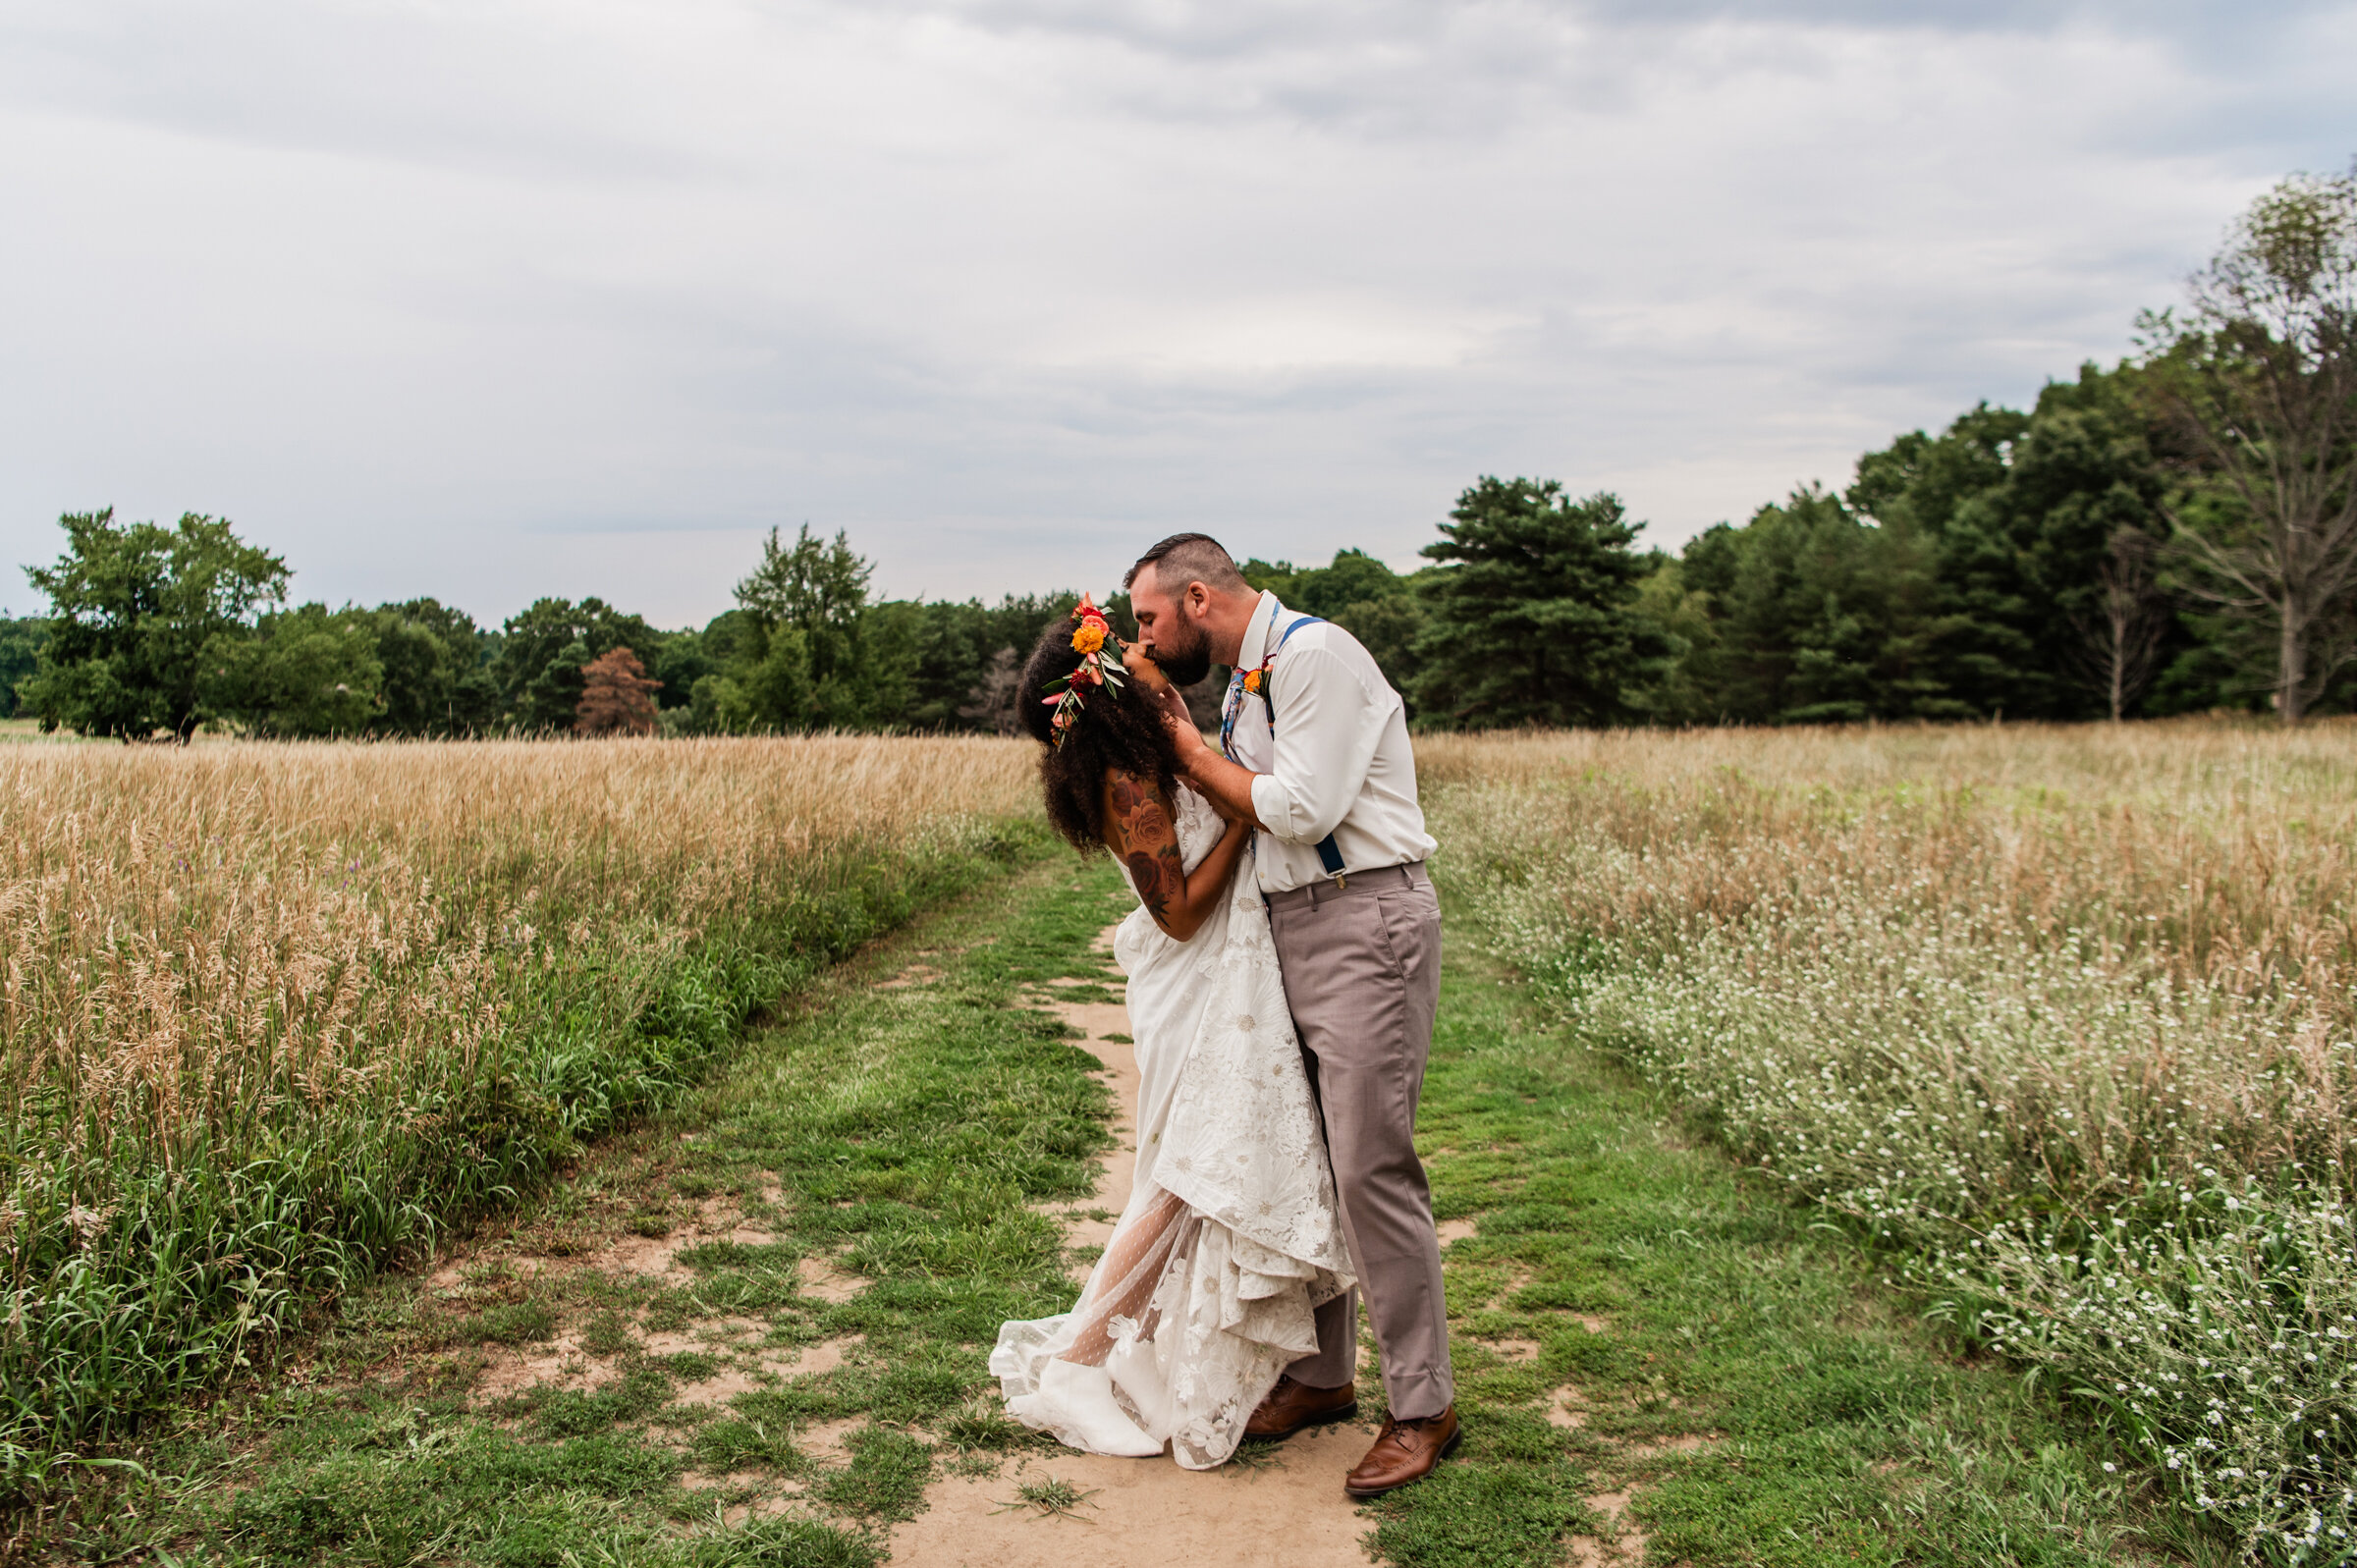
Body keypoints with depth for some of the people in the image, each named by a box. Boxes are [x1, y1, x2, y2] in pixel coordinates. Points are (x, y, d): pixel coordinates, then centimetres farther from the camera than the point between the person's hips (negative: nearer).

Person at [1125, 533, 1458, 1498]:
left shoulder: (1315, 655, -12)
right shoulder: (1245, 684, 17)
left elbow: (1300, 810, -18)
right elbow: (1249, 817, 12)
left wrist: (1191, 751, -6)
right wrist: (1182, 749, 1)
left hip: (1364, 923, -9)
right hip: (1288, 929, 9)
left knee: (1370, 1167, -8)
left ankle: (1423, 1409, 4)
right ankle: (1323, 1375, 25)